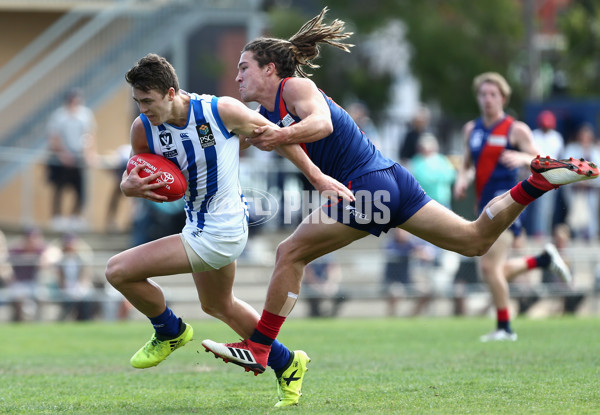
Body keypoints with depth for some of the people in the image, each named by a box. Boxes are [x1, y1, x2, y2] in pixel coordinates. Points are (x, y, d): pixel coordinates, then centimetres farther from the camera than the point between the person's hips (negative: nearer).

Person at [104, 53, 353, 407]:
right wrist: (131, 186, -22)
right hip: (199, 228, 8)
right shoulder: (143, 129, -8)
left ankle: (170, 332, 14)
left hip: (218, 232, -8)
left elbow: (276, 135, -6)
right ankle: (287, 364, 44)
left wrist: (317, 177, 0)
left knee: (118, 271, -13)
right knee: (219, 305, 27)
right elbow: (131, 179, 4)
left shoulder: (221, 110, -22)